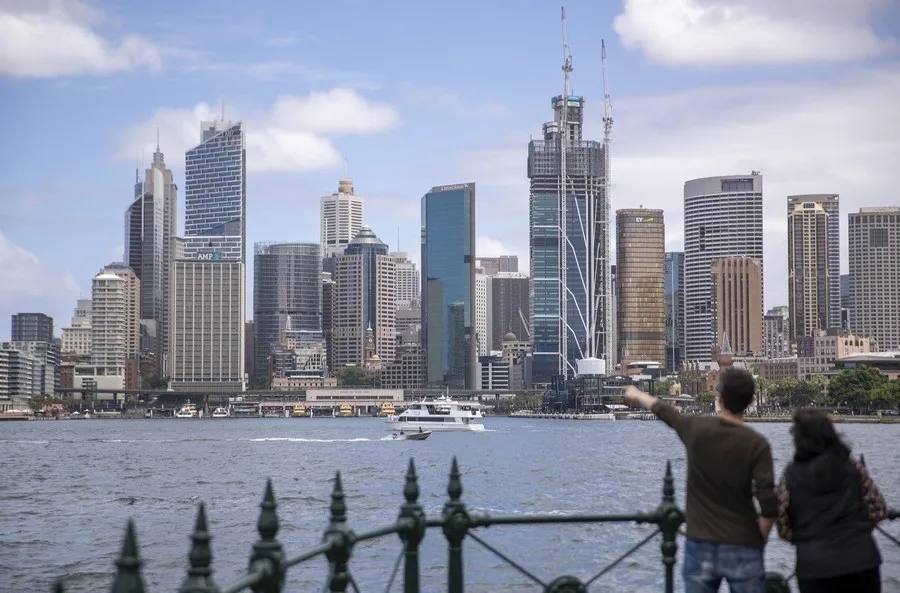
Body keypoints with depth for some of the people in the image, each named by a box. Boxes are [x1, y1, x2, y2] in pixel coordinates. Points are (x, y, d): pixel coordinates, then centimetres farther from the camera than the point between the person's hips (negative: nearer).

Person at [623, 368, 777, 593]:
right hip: (742, 549, -2)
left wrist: (637, 395, 40)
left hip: (700, 546, 2)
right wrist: (759, 540, 2)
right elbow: (769, 506, -17)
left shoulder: (696, 429, -3)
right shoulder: (756, 444, -10)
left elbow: (663, 410, 19)